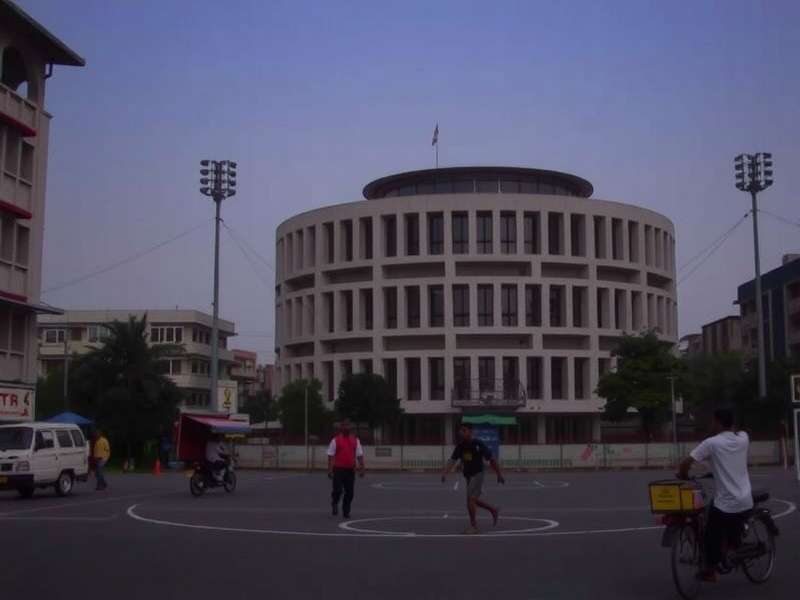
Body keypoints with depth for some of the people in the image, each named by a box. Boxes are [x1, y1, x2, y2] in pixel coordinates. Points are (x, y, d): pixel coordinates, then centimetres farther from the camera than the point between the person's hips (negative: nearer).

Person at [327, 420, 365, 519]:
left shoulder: (355, 440, 8)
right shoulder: (335, 440, -1)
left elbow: (359, 456, 9)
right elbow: (330, 456, -3)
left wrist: (361, 469, 3)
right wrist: (330, 470, -9)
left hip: (350, 470, 3)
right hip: (338, 470, -3)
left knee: (349, 492, 3)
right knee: (338, 490, -7)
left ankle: (346, 512, 15)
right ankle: (334, 503, 22)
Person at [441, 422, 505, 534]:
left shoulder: (478, 444, -14)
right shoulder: (460, 446, 1)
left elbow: (491, 460, -8)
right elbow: (452, 460, -6)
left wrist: (499, 474, -5)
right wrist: (445, 473, -22)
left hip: (477, 475, -7)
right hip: (468, 476, 7)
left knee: (470, 499, -14)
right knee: (474, 500, 15)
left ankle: (473, 525, 0)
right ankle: (494, 510, 36)